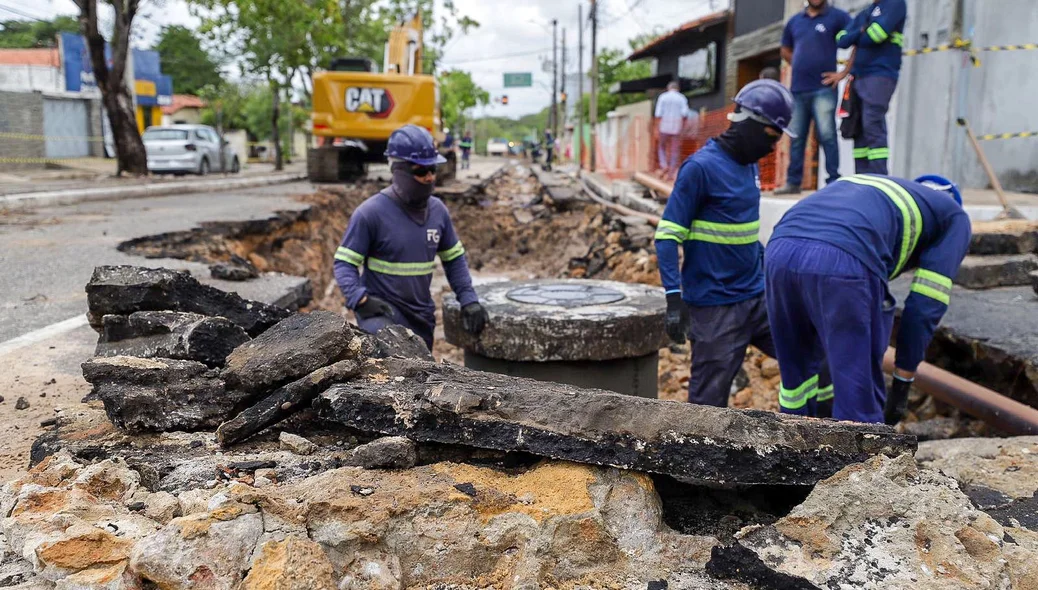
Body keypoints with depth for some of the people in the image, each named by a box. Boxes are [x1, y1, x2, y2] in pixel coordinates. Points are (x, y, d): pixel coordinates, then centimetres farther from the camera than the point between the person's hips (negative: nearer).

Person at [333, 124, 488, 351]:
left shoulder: (438, 210, 4)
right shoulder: (370, 213, -12)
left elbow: (454, 258, 15)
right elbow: (344, 263, -9)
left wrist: (468, 300, 3)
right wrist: (360, 299, -26)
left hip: (422, 317, 6)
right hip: (382, 312, -6)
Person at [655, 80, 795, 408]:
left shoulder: (749, 166, 11)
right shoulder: (701, 167, -14)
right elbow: (667, 235, -16)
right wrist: (674, 299, -22)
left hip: (758, 297, 8)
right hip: (716, 307, -8)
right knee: (709, 399, 0)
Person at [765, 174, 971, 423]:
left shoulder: (868, 186, 43)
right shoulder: (954, 217, 28)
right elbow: (925, 306, 17)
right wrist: (902, 382, 25)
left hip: (781, 249, 6)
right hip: (843, 262, -6)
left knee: (796, 375, 26)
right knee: (859, 393, 10)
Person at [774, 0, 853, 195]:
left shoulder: (837, 17, 0)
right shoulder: (794, 21, 15)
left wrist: (844, 73, -8)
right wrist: (801, 67, 14)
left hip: (823, 89, -5)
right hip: (798, 89, 5)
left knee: (827, 136, -8)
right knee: (796, 138, 7)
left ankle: (833, 182, -5)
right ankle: (793, 182, 12)